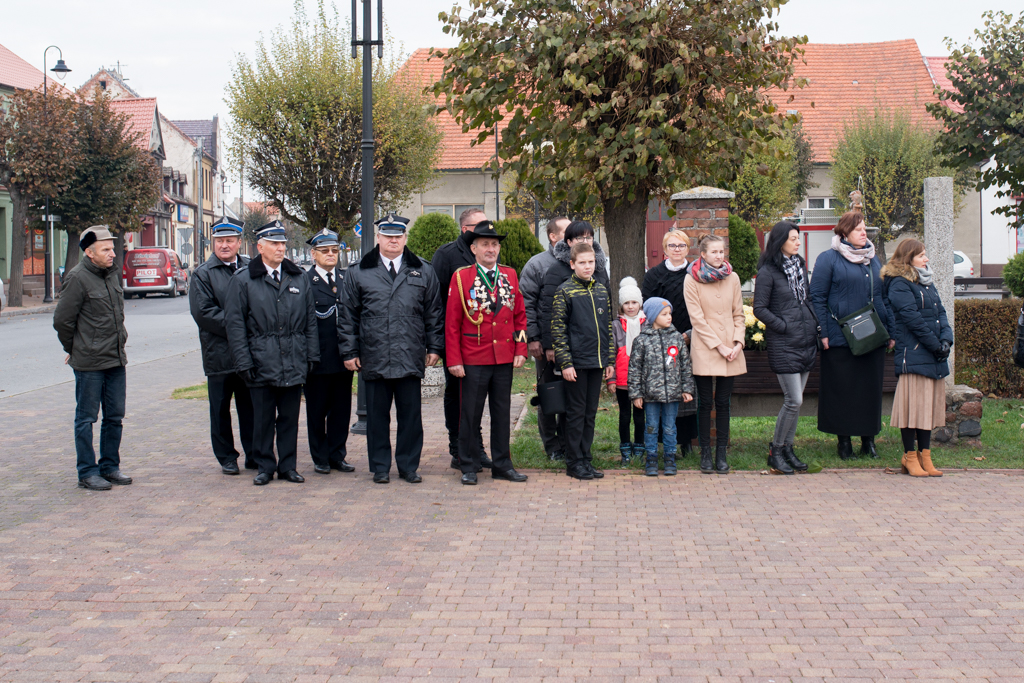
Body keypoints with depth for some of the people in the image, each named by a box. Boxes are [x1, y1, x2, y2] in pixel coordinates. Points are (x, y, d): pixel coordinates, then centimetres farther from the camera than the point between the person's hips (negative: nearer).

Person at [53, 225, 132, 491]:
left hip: (116, 359, 7)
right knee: (86, 418, 3)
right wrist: (74, 350, 1)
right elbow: (62, 320, -10)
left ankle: (110, 467, 23)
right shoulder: (78, 278, -13)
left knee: (115, 417, 12)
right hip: (89, 363, -7)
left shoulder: (114, 273, 10)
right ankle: (87, 473, 10)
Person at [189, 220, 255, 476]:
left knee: (250, 406, 8)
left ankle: (253, 454, 17)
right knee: (220, 408, 6)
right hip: (219, 352, -2)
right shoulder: (203, 273, -1)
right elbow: (203, 312, -10)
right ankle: (226, 457, 17)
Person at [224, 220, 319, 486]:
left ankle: (288, 466, 16)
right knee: (263, 419, 4)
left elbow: (310, 321, 13)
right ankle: (264, 467, 15)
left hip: (294, 364, 3)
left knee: (290, 418, 8)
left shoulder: (299, 278, 11)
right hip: (262, 362, -2)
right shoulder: (243, 280, 0)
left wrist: (312, 355, 6)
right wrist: (244, 362, -9)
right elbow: (235, 324, -2)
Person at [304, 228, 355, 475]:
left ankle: (337, 456, 18)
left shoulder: (347, 279, 10)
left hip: (343, 358, 4)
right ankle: (320, 459, 16)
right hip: (317, 359, -4)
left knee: (341, 410, 8)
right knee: (317, 411, 6)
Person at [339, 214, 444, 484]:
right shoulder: (359, 273, 7)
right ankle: (380, 467, 15)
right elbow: (348, 316, 8)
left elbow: (434, 313, 11)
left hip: (410, 358, 0)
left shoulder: (423, 272, 10)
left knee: (410, 414, 4)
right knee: (377, 415, 5)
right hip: (373, 358, 0)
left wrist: (434, 347, 5)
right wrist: (349, 351, 3)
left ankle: (408, 466, 15)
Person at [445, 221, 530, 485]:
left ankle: (502, 464, 20)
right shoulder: (461, 277, -3)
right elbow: (452, 322, -3)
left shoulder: (510, 275, 8)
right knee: (470, 414, 3)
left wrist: (521, 350, 2)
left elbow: (520, 315, 11)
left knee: (502, 413, 10)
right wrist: (454, 360, -8)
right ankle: (469, 467, 13)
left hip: (505, 358, 3)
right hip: (473, 360, -3)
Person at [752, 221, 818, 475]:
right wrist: (784, 326, -13)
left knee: (796, 400, 9)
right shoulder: (768, 272, -9)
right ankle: (776, 451, 5)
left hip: (806, 340, 7)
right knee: (794, 400, -9)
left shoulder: (800, 265, 13)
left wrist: (814, 324, 8)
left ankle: (788, 448, 19)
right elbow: (759, 309, -9)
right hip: (783, 344, -7)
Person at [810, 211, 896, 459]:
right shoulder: (828, 259, -3)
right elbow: (817, 298, -6)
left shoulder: (873, 259, 15)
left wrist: (891, 329, 12)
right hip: (841, 338, -5)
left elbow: (884, 296, 19)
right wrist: (824, 333, -12)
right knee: (842, 389, 0)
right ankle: (844, 440, 10)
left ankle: (868, 439, 17)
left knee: (871, 387, 7)